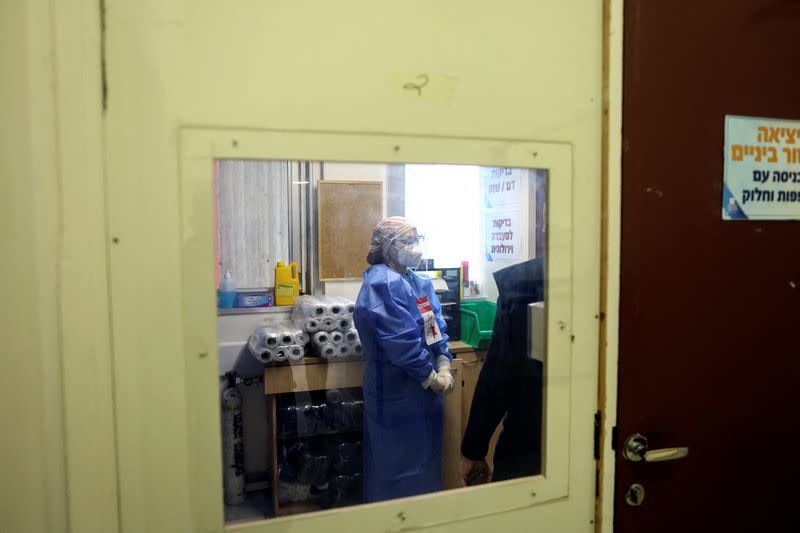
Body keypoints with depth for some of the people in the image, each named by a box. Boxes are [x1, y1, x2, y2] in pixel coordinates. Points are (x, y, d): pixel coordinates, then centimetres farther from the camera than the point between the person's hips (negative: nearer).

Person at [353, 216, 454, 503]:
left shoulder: (421, 282, 10)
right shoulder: (382, 284, -18)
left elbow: (438, 328, 8)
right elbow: (401, 342, -22)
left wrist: (443, 369, -7)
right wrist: (432, 379, -14)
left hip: (425, 392, 8)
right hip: (397, 394, -8)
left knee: (425, 458, 20)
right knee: (398, 467, 6)